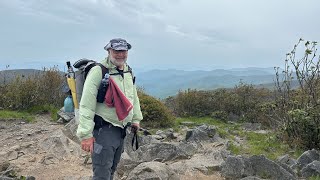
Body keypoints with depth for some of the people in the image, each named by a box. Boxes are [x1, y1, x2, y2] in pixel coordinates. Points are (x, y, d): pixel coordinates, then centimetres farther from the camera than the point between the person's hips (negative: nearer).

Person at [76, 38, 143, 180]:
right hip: (103, 129, -7)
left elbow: (133, 97, 21)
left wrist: (136, 119, 18)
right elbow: (86, 105, -19)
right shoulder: (98, 71, -16)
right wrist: (86, 134, -22)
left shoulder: (128, 71, 8)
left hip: (121, 129, 8)